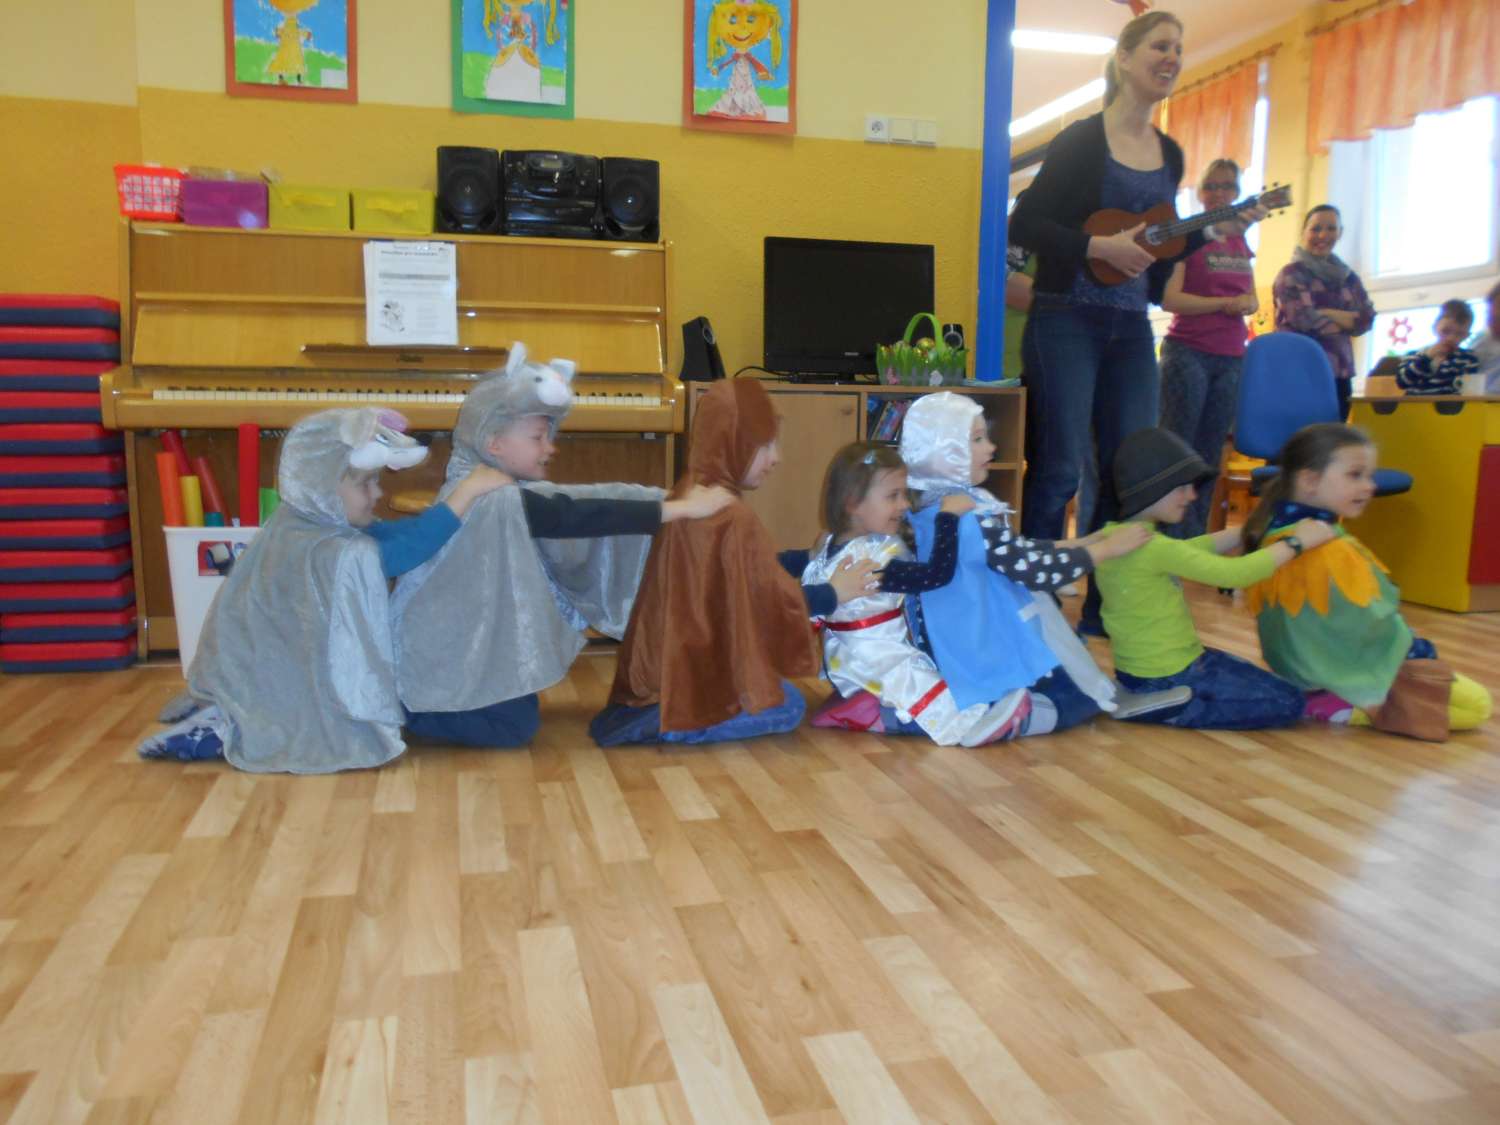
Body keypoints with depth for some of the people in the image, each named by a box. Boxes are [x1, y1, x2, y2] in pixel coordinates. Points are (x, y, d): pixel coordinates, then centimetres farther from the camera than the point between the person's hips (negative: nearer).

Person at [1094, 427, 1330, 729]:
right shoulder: (1153, 547, -26)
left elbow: (1188, 550, 12)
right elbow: (1233, 574, -23)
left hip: (1140, 671, 10)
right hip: (1165, 684, -10)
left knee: (1263, 682, 27)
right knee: (1289, 702, 0)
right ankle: (1169, 710, -3)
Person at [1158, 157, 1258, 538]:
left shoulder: (1239, 240, 16)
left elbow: (1252, 299, 21)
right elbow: (1169, 298, -13)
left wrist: (1248, 304, -3)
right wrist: (1225, 303, -13)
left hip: (1231, 358, 6)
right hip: (1187, 352, -6)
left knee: (1210, 453, 7)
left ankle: (1195, 539, 12)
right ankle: (1168, 537, -2)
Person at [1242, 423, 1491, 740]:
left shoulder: (1274, 534, -2)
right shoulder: (1332, 553, -27)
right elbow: (1370, 628, -21)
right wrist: (1417, 649, -2)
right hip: (1349, 675, -9)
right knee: (1476, 704, -6)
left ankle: (1324, 698, 9)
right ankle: (1348, 708, -11)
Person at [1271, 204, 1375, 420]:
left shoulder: (1348, 277, 18)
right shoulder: (1292, 274, -2)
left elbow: (1367, 319, 7)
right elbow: (1306, 321, -13)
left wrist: (1327, 314, -6)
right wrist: (1348, 319, 1)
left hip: (1339, 375, 7)